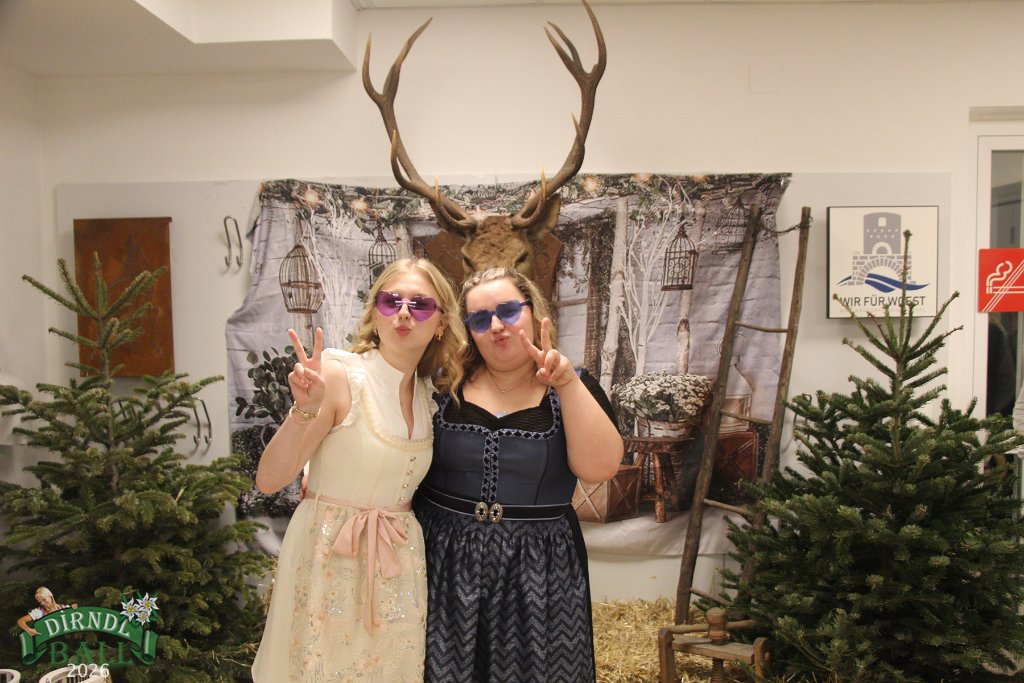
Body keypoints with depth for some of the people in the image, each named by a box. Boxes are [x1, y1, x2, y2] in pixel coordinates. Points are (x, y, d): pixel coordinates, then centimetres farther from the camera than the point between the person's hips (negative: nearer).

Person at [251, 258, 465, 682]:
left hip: (399, 564, 5)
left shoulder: (431, 396, 2)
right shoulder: (339, 374, -15)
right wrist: (304, 409, -32)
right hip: (329, 556, -5)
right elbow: (268, 480, -18)